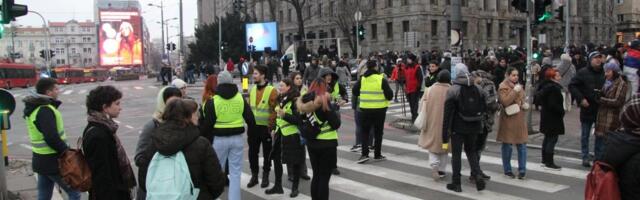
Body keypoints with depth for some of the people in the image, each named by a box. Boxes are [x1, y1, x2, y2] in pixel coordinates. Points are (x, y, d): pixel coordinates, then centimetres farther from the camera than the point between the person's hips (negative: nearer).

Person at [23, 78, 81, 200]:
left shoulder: (35, 108, 11)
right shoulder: (45, 110, -20)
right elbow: (52, 138, -28)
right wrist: (68, 152, -19)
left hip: (40, 160, 10)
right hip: (52, 161, -10)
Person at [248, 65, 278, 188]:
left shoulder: (272, 91, -11)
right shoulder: (252, 90, 8)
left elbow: (274, 111, -13)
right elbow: (249, 107, 13)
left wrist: (270, 127, -15)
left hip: (266, 127, -5)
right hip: (253, 127, 5)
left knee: (267, 153, 8)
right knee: (253, 152, 10)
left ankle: (265, 176, 21)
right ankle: (254, 175, 23)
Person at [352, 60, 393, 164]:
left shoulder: (362, 79, -3)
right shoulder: (382, 80, -9)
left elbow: (355, 92, 4)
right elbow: (390, 95, -11)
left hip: (365, 109, 1)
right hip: (379, 110, -1)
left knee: (364, 132, 11)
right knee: (378, 132, 11)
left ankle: (364, 154, -1)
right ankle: (377, 154, 17)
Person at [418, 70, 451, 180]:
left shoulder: (430, 90, -5)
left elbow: (423, 106, -4)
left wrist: (424, 123, 5)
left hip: (432, 123, 1)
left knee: (433, 146, 13)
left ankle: (434, 165, -11)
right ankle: (441, 170, 21)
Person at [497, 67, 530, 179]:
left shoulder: (518, 86, 15)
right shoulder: (503, 87, -8)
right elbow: (505, 102, -21)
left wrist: (525, 104, 6)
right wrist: (515, 91, -26)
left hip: (519, 120, 6)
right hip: (508, 120, -6)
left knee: (522, 145, 3)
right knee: (507, 146, 3)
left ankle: (522, 170, 10)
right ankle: (507, 170, 15)